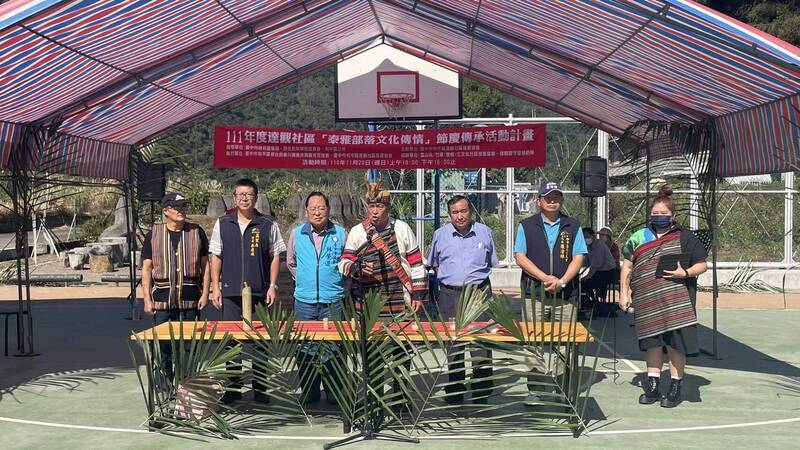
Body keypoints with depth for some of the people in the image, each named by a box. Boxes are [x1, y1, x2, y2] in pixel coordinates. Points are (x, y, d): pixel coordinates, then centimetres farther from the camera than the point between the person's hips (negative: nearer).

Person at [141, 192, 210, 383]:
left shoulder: (196, 232, 7)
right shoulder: (153, 234, 5)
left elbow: (205, 264, 9)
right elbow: (146, 268, 5)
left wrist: (205, 293, 0)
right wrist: (147, 299, -2)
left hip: (190, 298, 1)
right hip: (162, 298, 0)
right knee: (163, 343, 2)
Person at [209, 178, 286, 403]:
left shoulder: (268, 225, 4)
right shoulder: (222, 224, 8)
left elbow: (275, 257, 6)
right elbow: (216, 257, 10)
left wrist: (272, 286, -2)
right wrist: (215, 287, 3)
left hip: (259, 292, -1)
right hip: (230, 292, 1)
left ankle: (260, 388, 15)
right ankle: (232, 388, 14)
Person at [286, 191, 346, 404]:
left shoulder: (340, 234, 2)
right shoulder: (297, 234, 7)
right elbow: (291, 263, 21)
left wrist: (335, 282, 8)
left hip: (333, 301, -2)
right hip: (305, 301, 2)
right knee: (306, 348, 5)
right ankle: (309, 391, 17)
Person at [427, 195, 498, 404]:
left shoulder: (484, 232, 7)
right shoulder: (440, 234, 7)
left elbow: (491, 263, 17)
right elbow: (433, 264, 21)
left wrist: (476, 276, 9)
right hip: (450, 294, 1)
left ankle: (482, 395, 5)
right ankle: (454, 394, 17)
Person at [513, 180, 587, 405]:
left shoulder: (573, 227, 11)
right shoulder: (527, 226, 8)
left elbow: (578, 258, 4)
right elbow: (520, 257, 0)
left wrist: (562, 281, -11)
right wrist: (546, 278, -11)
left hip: (566, 295, 1)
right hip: (534, 295, -1)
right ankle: (535, 389, 6)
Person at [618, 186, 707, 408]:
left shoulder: (685, 238, 6)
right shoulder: (639, 237, 14)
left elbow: (702, 265, 6)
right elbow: (627, 267, 16)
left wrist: (685, 273, -12)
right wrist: (624, 292, 7)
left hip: (676, 300, -3)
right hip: (648, 301, 3)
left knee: (676, 343, -4)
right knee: (653, 342, 9)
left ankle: (675, 387, 9)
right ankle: (652, 386, 19)